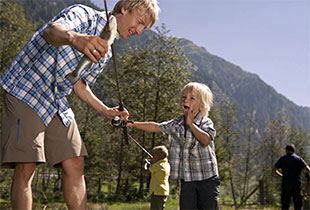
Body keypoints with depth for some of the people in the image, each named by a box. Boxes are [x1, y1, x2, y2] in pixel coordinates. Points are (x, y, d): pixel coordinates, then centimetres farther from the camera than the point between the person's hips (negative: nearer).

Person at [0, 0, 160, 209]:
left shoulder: (105, 53, 10)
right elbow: (51, 30, -37)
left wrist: (105, 110, 7)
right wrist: (73, 38, -61)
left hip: (58, 103, 8)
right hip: (25, 92, -8)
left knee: (75, 165, -1)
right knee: (26, 167, -15)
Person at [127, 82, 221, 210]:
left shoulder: (206, 123, -5)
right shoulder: (176, 124, 6)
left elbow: (206, 140, -23)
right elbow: (155, 127, 10)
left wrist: (190, 123, -17)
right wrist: (131, 124, 7)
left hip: (207, 178, -3)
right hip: (187, 179, 3)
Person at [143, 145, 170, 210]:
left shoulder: (157, 165, -16)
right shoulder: (167, 164, 9)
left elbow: (146, 170, -9)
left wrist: (145, 163, 9)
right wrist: (152, 163, 15)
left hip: (157, 193, -9)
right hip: (165, 192, 9)